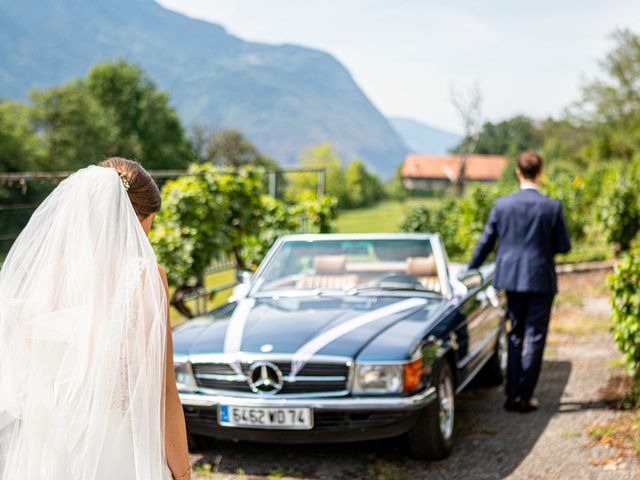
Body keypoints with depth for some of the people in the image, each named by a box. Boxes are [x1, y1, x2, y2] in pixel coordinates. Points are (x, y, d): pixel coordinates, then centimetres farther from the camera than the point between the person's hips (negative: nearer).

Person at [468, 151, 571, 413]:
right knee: (535, 338, 5)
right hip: (540, 280, -3)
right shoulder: (552, 207, -10)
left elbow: (486, 242, 1)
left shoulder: (502, 204, -4)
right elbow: (563, 246, -5)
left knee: (515, 335, 16)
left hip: (511, 277, 3)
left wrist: (469, 271, 12)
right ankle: (525, 396, 5)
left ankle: (512, 394, 16)